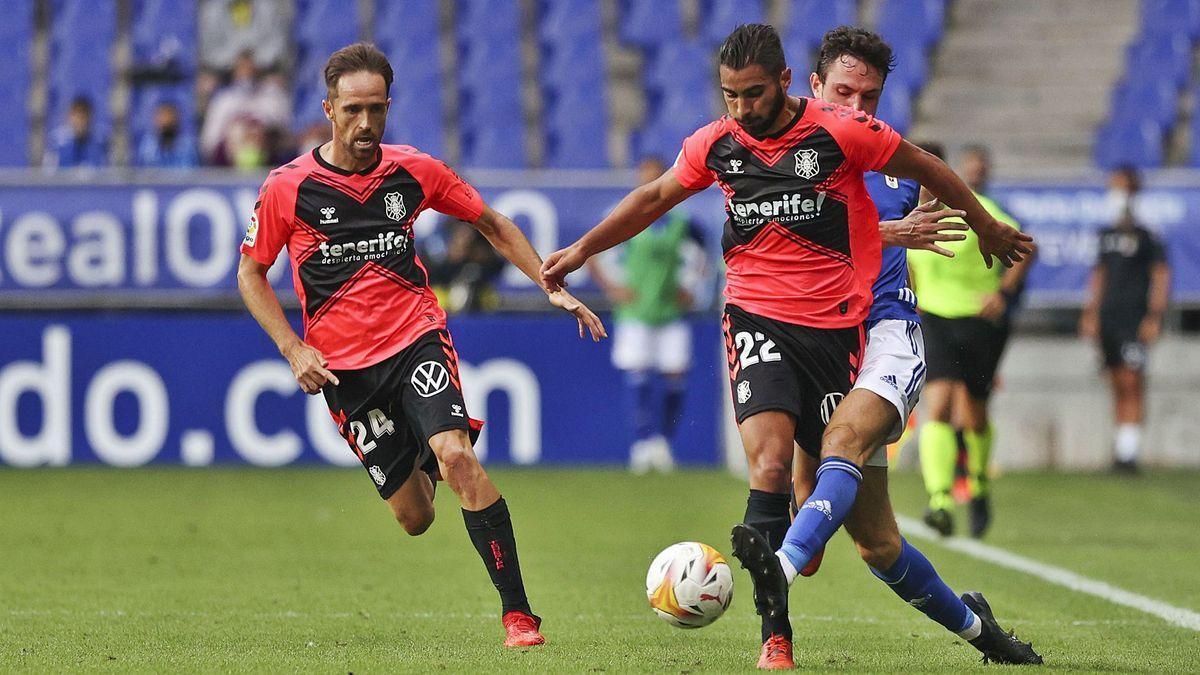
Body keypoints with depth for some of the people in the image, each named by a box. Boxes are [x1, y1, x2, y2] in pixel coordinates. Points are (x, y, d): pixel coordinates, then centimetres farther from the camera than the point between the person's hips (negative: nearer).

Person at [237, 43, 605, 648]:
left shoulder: (413, 171, -1)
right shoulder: (287, 188, -6)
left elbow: (492, 225, 12)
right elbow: (251, 272, 5)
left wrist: (553, 288, 3)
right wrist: (294, 350, -7)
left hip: (416, 337, 0)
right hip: (343, 365, 0)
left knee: (455, 456, -27)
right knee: (415, 518, 2)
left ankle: (517, 612, -23)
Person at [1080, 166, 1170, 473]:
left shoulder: (1146, 235, -5)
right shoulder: (1107, 235, 15)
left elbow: (1161, 276, -7)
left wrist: (1154, 316, -12)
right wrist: (1091, 311, 17)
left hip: (1135, 319, -7)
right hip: (1109, 318, 7)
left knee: (1132, 383, -11)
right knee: (1118, 386, 9)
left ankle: (1129, 451, -13)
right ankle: (1121, 450, 13)